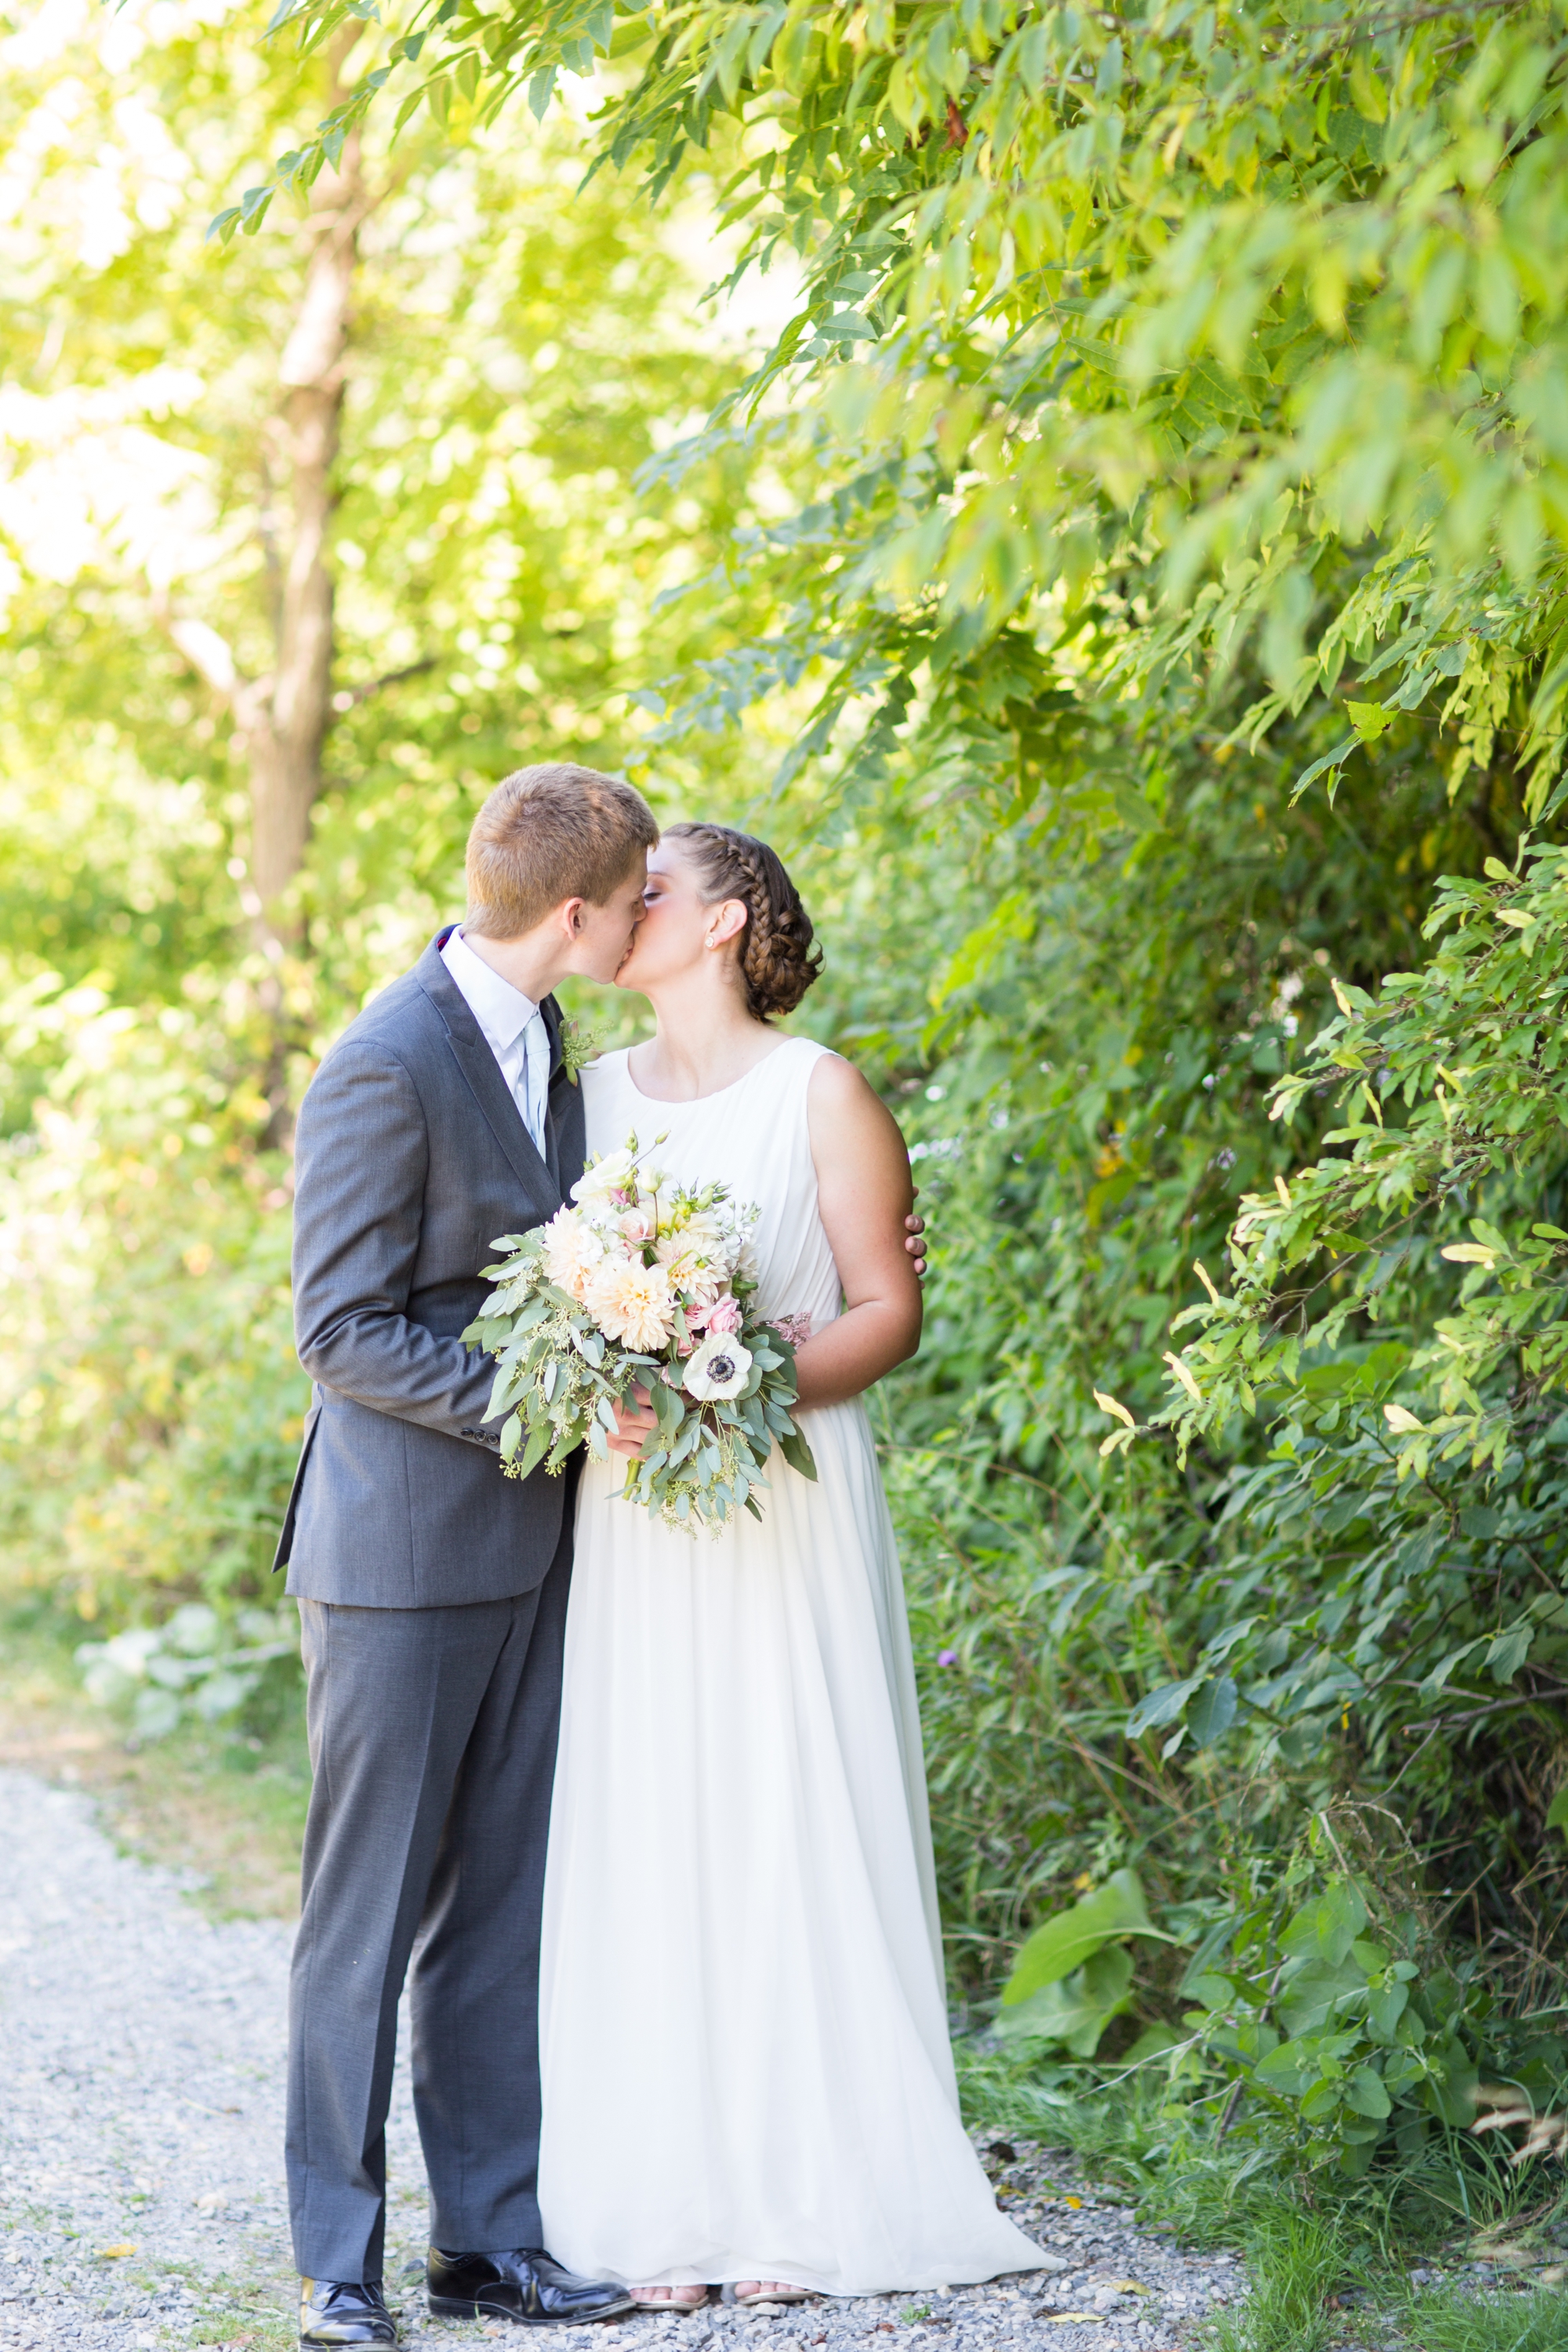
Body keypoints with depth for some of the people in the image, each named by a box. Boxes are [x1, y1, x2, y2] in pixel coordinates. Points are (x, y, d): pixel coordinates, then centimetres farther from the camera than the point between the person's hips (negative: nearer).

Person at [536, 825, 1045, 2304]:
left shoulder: (820, 1095, 0)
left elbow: (888, 1312, -2)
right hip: (628, 1518, 4)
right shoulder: (592, 1094, 12)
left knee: (788, 1831, -2)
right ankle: (663, 2206, 6)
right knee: (643, 1839, 1)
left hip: (784, 1508, -3)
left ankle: (797, 2200, 5)